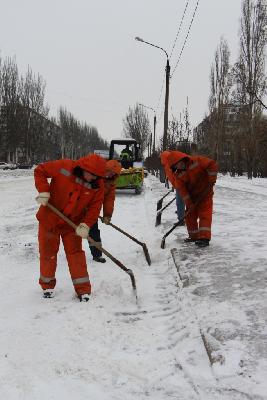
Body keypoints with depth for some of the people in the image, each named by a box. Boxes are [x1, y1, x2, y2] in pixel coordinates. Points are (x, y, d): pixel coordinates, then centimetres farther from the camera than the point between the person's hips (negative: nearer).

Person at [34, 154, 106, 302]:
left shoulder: (98, 184, -15)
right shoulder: (64, 167, -24)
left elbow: (95, 207, -13)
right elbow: (40, 170, -14)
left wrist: (86, 224, -27)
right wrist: (43, 191, -26)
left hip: (73, 223, 1)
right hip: (49, 218, -1)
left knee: (75, 252, 0)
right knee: (48, 252, 10)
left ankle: (83, 289, 8)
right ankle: (47, 285, 30)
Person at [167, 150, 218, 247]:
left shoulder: (197, 161, -21)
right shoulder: (178, 175, -8)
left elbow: (212, 164, -20)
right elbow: (182, 190, -12)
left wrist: (212, 179, -24)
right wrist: (189, 204, -19)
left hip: (205, 193, -5)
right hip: (192, 196, 5)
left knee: (205, 214, -10)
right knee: (190, 215, 9)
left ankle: (204, 237, -14)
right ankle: (193, 236, 24)